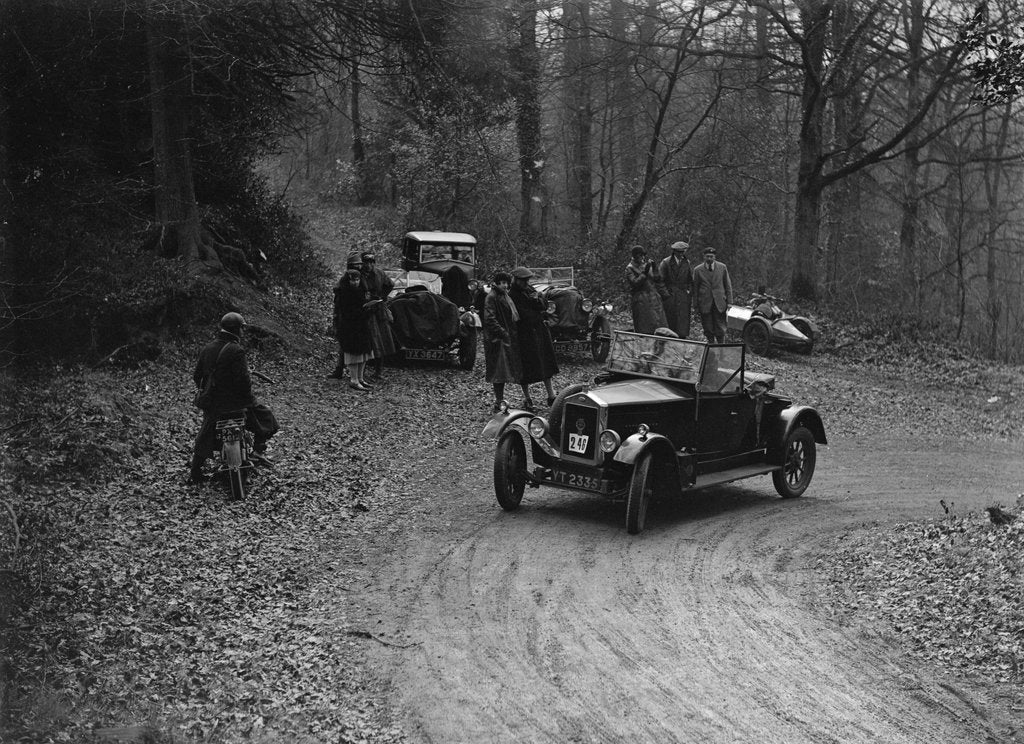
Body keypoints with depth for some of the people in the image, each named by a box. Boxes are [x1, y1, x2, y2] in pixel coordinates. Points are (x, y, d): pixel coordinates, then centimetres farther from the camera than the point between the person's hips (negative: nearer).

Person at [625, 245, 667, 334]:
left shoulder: (647, 263, 10)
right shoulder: (630, 268, -5)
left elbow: (656, 279, 9)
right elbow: (635, 283, -15)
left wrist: (654, 269, -7)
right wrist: (645, 272, -20)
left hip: (653, 297, 5)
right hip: (640, 299, -5)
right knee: (643, 327, -3)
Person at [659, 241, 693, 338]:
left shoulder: (686, 263, 10)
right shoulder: (666, 262, -3)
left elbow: (690, 280, 19)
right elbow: (660, 280, -2)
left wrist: (689, 292, 8)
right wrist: (665, 293, -8)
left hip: (684, 296, 3)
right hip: (670, 296, -3)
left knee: (683, 318, -4)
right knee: (671, 321, -2)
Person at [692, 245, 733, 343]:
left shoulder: (722, 267, 4)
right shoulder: (698, 270, 2)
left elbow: (728, 285, 8)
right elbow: (695, 288, 5)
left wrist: (729, 301, 3)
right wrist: (696, 305, 2)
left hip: (719, 304, 0)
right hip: (705, 304, 0)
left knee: (720, 330, -1)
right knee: (708, 330, 1)